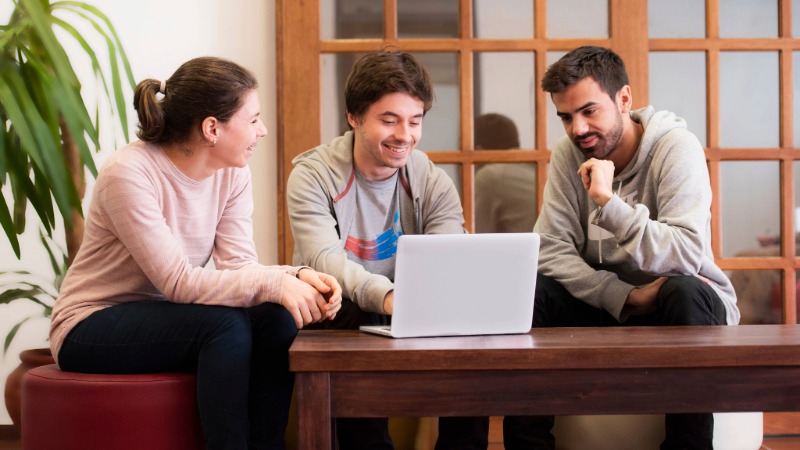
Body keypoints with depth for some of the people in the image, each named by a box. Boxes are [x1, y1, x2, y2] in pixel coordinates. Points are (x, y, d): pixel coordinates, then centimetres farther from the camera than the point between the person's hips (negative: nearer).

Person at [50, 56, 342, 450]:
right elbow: (177, 281, -28)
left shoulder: (232, 174, -2)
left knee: (276, 316, -20)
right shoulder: (129, 173, -23)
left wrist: (298, 277, -28)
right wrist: (273, 284, -37)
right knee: (225, 323, -31)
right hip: (90, 330, -6)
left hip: (161, 319, 6)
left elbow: (239, 264, -8)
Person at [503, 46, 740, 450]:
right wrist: (626, 296, -22)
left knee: (684, 291, -37)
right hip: (605, 302, 4)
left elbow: (687, 257, -26)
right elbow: (550, 251, -9)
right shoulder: (568, 155, -1)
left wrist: (609, 202, -33)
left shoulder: (677, 148, -14)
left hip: (690, 303, -3)